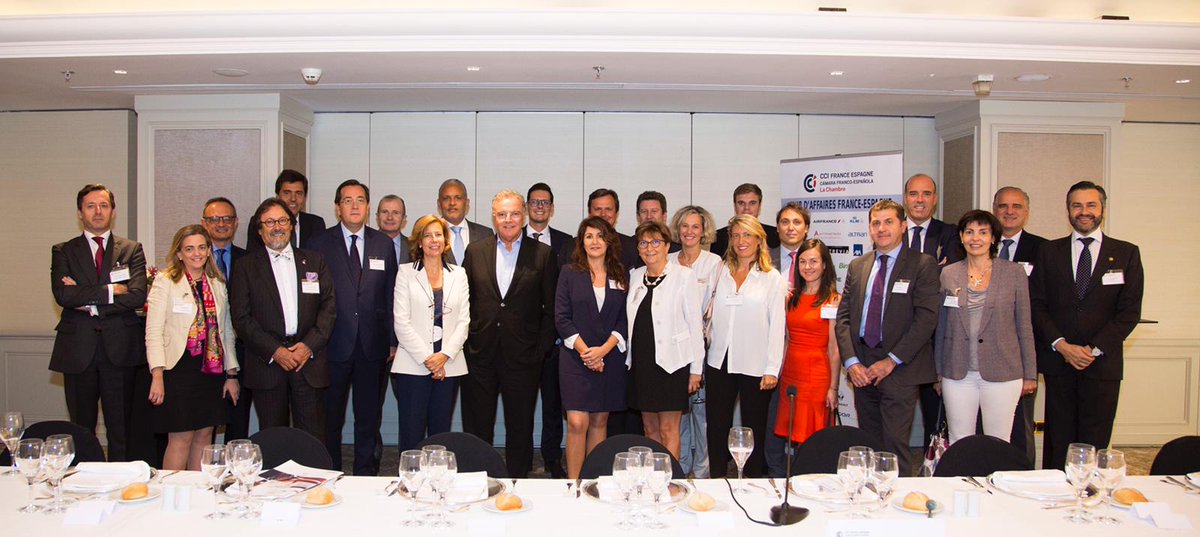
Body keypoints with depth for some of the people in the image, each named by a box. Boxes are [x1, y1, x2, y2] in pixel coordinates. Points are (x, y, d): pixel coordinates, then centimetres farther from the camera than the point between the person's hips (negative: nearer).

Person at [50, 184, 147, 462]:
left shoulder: (131, 250, 8)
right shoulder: (63, 251, 9)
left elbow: (137, 296, -6)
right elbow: (62, 295, -7)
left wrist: (87, 300, -9)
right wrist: (109, 291, -11)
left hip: (119, 349, 0)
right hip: (78, 350, 1)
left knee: (121, 430, 3)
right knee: (82, 429, 7)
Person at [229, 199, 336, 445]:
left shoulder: (314, 261, 13)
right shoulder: (246, 266, 7)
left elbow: (329, 306, 7)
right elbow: (241, 318, 0)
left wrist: (309, 345, -7)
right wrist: (275, 351, -10)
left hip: (309, 361, 1)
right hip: (266, 363, -1)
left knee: (313, 439, -1)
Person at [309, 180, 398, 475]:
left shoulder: (384, 244, 8)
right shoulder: (320, 245, 2)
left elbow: (391, 294, 7)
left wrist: (392, 339, 3)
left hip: (373, 345, 2)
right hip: (333, 344, -1)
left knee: (369, 417, 9)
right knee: (330, 417, 8)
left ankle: (366, 473, 21)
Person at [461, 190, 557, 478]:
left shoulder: (543, 254, 1)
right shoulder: (475, 251, 7)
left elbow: (551, 308, 1)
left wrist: (541, 348, -6)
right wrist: (465, 343, 0)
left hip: (523, 357, -1)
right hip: (480, 355, 2)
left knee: (520, 429, 10)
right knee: (477, 428, 9)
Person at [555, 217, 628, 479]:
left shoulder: (621, 276, 9)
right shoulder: (569, 273, 4)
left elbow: (625, 320, 4)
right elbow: (561, 318, -2)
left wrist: (603, 349, -10)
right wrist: (584, 351, -11)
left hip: (610, 358, 2)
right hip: (575, 358, -2)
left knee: (600, 422, 7)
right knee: (577, 423, -9)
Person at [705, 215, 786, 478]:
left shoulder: (772, 278, 1)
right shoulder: (721, 273, 11)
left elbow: (777, 325, -3)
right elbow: (709, 315, 11)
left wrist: (772, 369, -9)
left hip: (755, 367, -3)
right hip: (719, 364, 3)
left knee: (754, 431, 7)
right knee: (717, 429, 7)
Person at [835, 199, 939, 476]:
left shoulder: (922, 265, -2)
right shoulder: (857, 266, 14)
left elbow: (926, 318, -10)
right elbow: (843, 316, 9)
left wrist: (891, 361, -14)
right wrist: (851, 362, -4)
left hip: (900, 370, -4)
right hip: (862, 370, 5)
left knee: (895, 443, -7)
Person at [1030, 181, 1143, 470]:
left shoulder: (1126, 253, 6)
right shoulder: (1049, 252, 9)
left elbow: (1129, 311, 0)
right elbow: (1036, 305, 3)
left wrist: (1095, 349, -9)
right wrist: (1062, 345, -9)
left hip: (1103, 363, -1)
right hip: (1058, 360, 1)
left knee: (1095, 443, 0)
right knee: (1058, 441, 5)